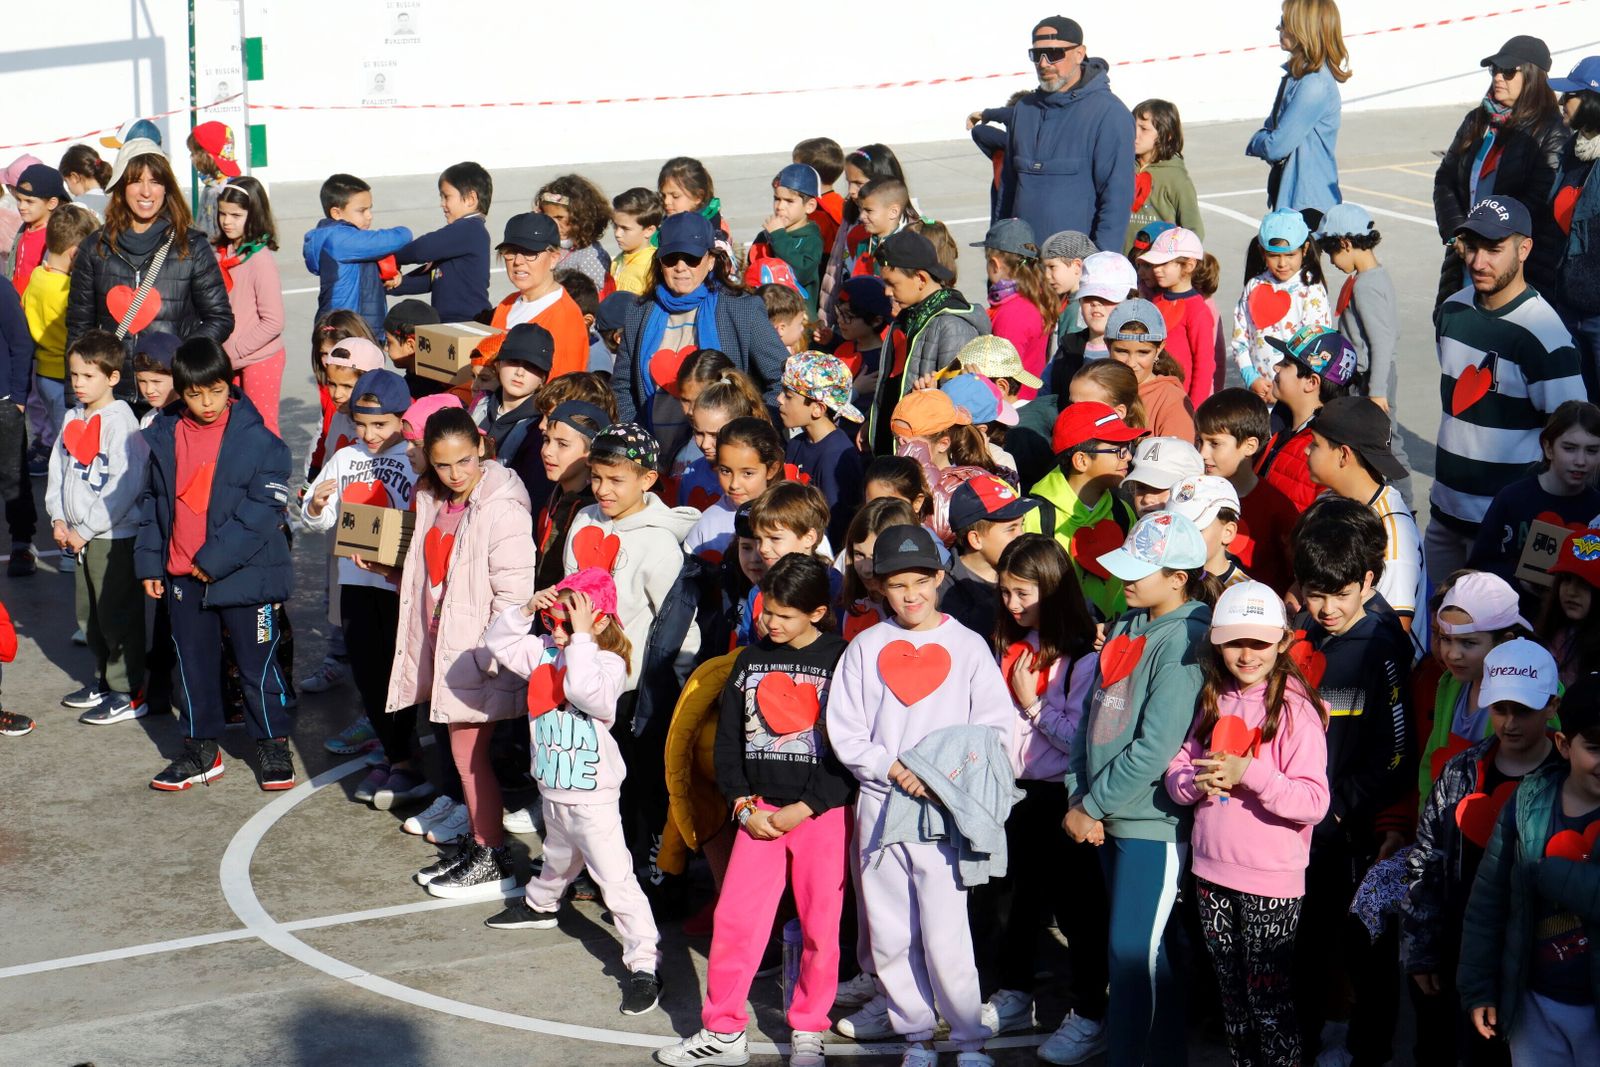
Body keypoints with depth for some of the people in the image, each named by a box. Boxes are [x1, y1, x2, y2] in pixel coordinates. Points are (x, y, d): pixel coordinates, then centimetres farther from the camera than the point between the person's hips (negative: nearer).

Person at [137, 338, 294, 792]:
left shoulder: (256, 439, -13)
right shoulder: (164, 436, 4)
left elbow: (265, 508, -16)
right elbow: (153, 503, 13)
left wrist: (216, 558, -18)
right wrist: (149, 562, 8)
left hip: (245, 573, -5)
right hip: (181, 577, 5)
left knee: (257, 663, 6)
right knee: (193, 664, 14)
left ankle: (273, 746, 21)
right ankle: (200, 750, 26)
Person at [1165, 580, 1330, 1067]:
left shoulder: (1296, 709, -12)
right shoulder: (1213, 702, 8)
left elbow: (1314, 802, -19)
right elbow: (1177, 770, 10)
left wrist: (1250, 773, -27)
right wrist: (1197, 784, -12)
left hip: (1270, 880, -6)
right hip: (1212, 871, 6)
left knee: (1269, 998, -1)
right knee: (1231, 991, 17)